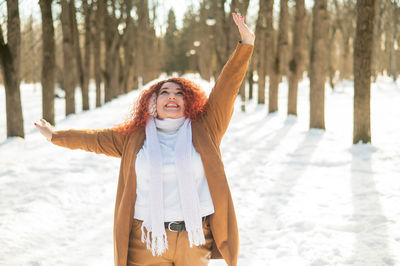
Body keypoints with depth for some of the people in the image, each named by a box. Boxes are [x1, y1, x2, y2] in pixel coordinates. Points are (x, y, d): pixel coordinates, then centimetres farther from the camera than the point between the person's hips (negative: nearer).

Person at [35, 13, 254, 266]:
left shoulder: (203, 130, 4)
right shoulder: (134, 137, 9)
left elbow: (226, 88, -2)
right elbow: (96, 140, 22)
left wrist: (246, 44, -8)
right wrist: (56, 136, 33)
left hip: (196, 240, 0)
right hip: (146, 242, 1)